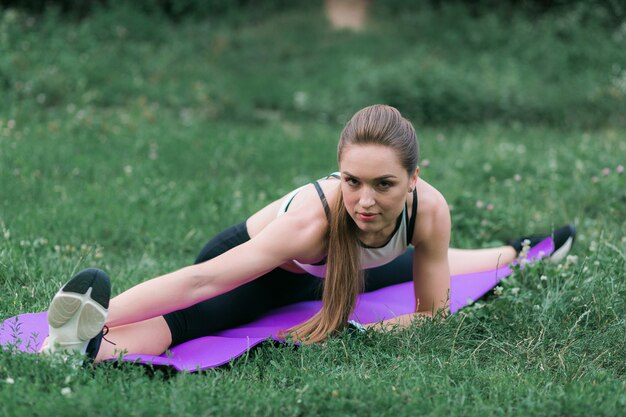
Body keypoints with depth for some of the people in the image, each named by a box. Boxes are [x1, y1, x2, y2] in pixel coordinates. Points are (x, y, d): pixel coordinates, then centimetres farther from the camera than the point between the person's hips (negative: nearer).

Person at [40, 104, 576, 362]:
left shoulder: (430, 209, -34)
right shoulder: (315, 216, -47)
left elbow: (434, 311, -20)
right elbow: (202, 280, -55)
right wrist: (98, 319, -66)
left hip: (325, 270, 6)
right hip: (256, 262, -6)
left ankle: (517, 253, 61)